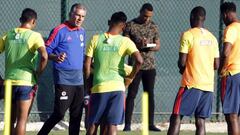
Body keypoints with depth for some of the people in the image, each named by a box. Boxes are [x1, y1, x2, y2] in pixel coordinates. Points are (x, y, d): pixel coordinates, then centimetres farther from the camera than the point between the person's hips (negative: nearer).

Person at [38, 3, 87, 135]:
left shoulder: (82, 32, 14)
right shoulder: (59, 30, -8)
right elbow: (46, 51, -9)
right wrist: (56, 57, -26)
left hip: (78, 78, 7)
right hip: (64, 78, -7)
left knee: (76, 114, 8)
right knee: (59, 113, -11)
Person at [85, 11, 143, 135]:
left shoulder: (95, 39, 0)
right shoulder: (125, 42, -3)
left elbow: (87, 65, -1)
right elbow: (139, 60, -15)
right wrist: (130, 77, 0)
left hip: (98, 87, 1)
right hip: (117, 87, -1)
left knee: (93, 124, 13)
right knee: (112, 125, -1)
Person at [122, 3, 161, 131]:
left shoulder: (153, 26, 7)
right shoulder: (130, 25, -3)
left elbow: (158, 46, 9)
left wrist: (150, 46, -13)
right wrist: (137, 45, -22)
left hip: (150, 66, 4)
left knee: (150, 95, 5)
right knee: (131, 94, -4)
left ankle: (151, 124, 9)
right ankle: (127, 124, -3)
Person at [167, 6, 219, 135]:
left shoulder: (188, 35, -7)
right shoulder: (212, 38, 11)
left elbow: (182, 62, -10)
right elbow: (216, 65, 11)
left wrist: (182, 69, 11)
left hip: (192, 84, -5)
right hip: (209, 85, 5)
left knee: (176, 118, -2)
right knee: (200, 121, 4)